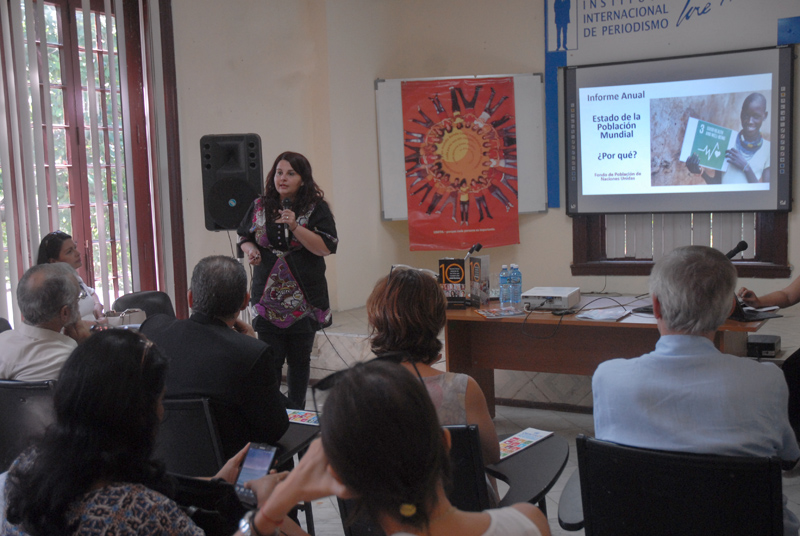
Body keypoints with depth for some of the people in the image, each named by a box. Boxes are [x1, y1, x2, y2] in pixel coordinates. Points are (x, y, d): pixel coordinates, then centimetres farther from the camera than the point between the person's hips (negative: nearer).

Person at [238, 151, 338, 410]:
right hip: (268, 298, 1)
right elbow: (244, 238, 17)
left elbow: (325, 247, -13)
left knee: (299, 359, 10)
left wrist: (295, 226, -22)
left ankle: (295, 413, 24)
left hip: (305, 300, -1)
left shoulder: (316, 209, -3)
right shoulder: (259, 207, 6)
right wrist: (251, 249, -6)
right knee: (269, 359, -2)